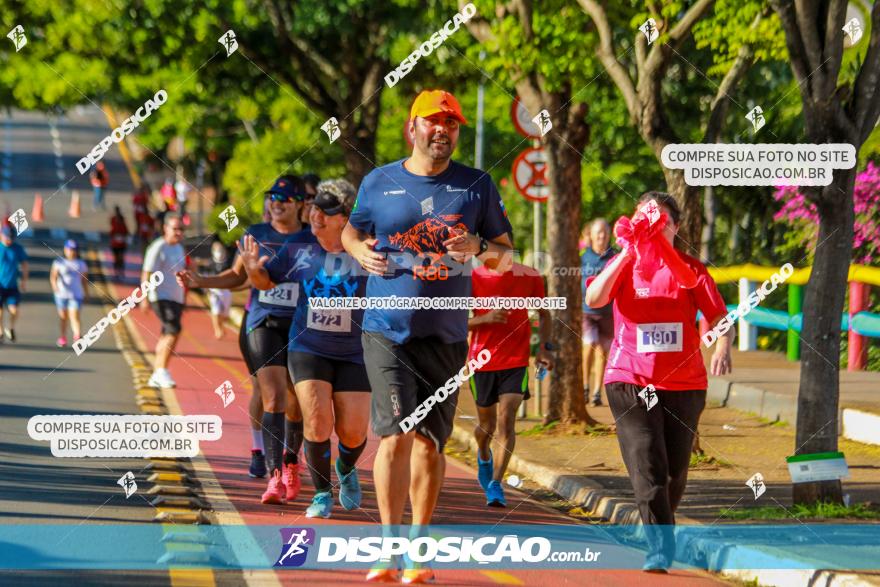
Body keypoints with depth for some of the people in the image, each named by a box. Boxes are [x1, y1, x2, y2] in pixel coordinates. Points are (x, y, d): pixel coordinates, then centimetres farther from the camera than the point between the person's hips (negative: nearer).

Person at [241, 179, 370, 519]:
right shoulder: (300, 251, 0)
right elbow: (266, 281, 13)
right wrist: (254, 269, -9)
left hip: (354, 354, -1)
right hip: (308, 348, 1)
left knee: (353, 432, -4)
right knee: (317, 419, -16)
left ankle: (346, 470, 33)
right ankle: (322, 494, 2)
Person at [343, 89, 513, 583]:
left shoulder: (477, 186, 5)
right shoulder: (379, 183, 5)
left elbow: (506, 255, 10)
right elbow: (352, 230, 21)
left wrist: (479, 249, -12)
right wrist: (362, 251, -2)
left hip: (446, 334, 1)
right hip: (388, 331, -1)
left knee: (430, 443, 4)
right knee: (396, 435, -13)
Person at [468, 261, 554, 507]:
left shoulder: (530, 277, 1)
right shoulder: (474, 278, -3)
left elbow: (544, 314, 15)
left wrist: (544, 347, 0)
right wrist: (486, 318, -20)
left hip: (517, 361, 0)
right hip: (482, 361, 1)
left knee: (506, 421, -15)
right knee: (486, 425, 14)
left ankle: (495, 484, -14)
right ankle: (484, 456, 48)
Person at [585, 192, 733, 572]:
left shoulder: (689, 269, 5)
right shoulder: (624, 264, 4)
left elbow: (718, 315, -4)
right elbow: (594, 299, -15)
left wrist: (723, 347, -26)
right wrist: (628, 254, -22)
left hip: (684, 382, 2)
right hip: (632, 380, -2)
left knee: (675, 470, 9)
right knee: (648, 467, -14)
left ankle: (659, 536, 30)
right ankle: (660, 550, -18)